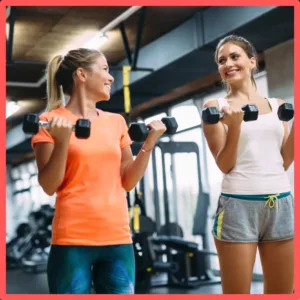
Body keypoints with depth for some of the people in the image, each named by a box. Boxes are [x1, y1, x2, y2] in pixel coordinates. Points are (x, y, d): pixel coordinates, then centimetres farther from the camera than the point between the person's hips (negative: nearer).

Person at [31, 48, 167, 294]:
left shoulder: (116, 122, 12)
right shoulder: (52, 121, -1)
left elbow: (128, 182, 12)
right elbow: (49, 186, -6)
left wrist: (149, 144, 1)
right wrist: (62, 141, -18)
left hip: (118, 238, 5)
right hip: (73, 239, -4)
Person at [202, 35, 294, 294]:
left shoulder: (277, 105, 12)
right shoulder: (216, 107, 1)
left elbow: (284, 161, 12)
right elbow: (224, 164, -4)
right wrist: (235, 125, -17)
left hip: (281, 204, 4)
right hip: (238, 205, -4)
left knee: (282, 291, 10)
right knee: (237, 292, 3)